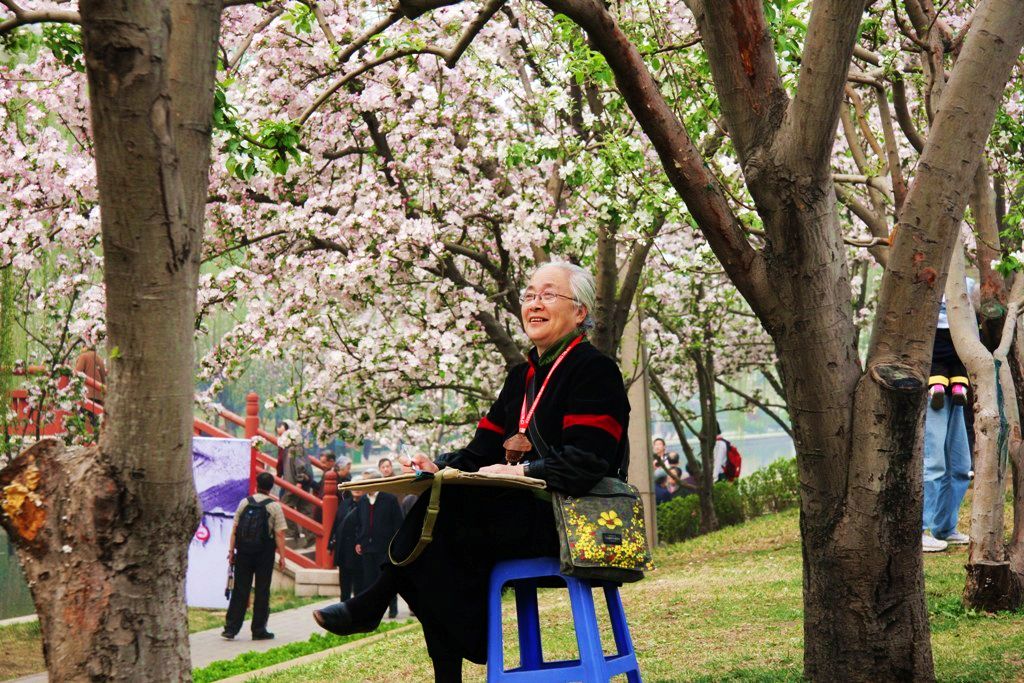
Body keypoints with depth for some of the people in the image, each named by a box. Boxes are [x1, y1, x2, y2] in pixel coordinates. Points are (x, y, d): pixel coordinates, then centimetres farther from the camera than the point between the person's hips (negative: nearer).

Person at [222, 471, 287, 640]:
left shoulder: (244, 503, 3)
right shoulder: (274, 506, -5)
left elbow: (234, 529, 2)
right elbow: (279, 534, -9)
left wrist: (231, 550, 6)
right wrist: (282, 556, -5)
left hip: (243, 552, 3)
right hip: (264, 554, -3)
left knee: (240, 590, 7)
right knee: (262, 591, 5)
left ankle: (230, 628, 5)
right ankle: (259, 630, 7)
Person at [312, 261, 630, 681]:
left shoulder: (594, 371, -5)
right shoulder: (522, 377, 20)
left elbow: (585, 465, -17)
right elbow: (483, 452, 15)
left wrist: (522, 472, -23)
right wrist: (439, 468, -3)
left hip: (566, 520, -8)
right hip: (522, 513, 8)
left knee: (438, 510, -23)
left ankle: (371, 605, -6)